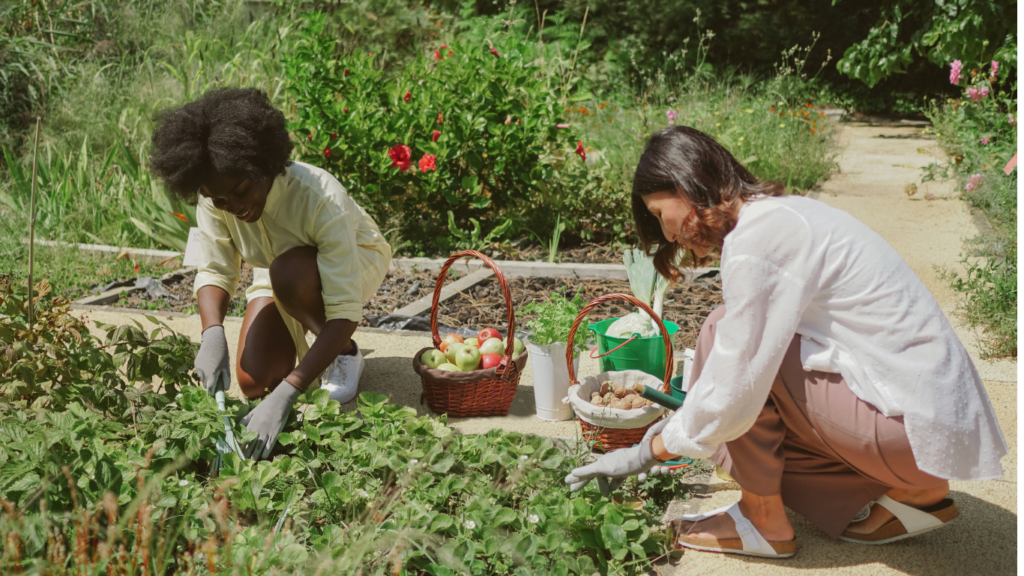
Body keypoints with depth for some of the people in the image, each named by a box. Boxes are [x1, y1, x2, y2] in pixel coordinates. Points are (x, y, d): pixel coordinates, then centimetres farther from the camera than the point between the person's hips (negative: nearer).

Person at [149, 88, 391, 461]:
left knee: (289, 272, -38)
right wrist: (212, 333, -39)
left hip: (354, 262, -4)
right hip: (280, 273, 5)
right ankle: (309, 349, 23)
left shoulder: (320, 198, -40)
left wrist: (286, 394, -51)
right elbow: (215, 271, -16)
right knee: (254, 383, -11)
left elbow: (345, 314, -42)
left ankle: (344, 353, -10)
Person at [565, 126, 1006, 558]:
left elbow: (732, 395, -18)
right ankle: (916, 491, 13)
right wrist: (679, 425, 28)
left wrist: (647, 453, -3)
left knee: (723, 334, -10)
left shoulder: (757, 240, -18)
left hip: (920, 427, -10)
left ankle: (764, 522, 2)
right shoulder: (780, 213, 12)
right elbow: (752, 365, 22)